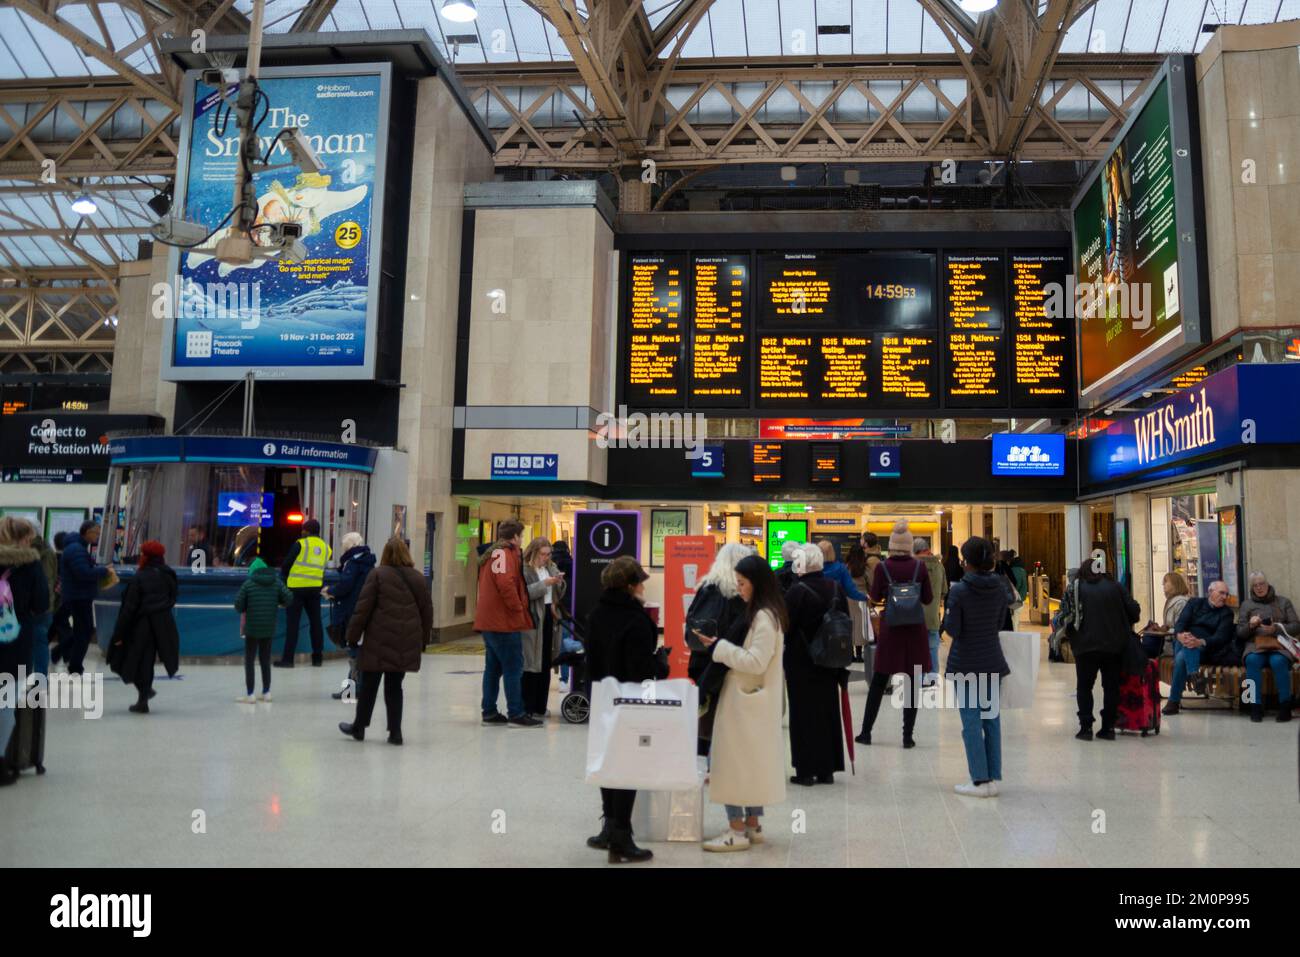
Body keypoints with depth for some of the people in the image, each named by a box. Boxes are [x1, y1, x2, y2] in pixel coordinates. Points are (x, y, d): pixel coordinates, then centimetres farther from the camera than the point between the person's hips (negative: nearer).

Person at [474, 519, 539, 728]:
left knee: (493, 667, 13)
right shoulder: (505, 553, -12)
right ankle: (516, 714, -5)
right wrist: (518, 609, -16)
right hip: (504, 622, -10)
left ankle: (489, 712, 16)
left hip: (488, 621, 10)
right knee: (513, 668, -6)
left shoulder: (490, 554, 19)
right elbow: (506, 583, -26)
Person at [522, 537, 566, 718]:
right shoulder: (524, 570, -8)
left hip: (549, 617, 7)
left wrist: (560, 583, -2)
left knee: (545, 665, 11)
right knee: (531, 664, -3)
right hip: (532, 620, -7)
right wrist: (544, 583, -21)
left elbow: (560, 594, 18)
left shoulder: (551, 568, 14)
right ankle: (528, 708, 3)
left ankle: (540, 707, 19)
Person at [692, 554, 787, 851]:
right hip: (748, 698, 10)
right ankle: (752, 826, 22)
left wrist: (718, 647, -19)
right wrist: (719, 646, 6)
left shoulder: (764, 616, -19)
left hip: (747, 700, -10)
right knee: (750, 761, 14)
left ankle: (738, 831, 1)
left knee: (736, 761, -5)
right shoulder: (760, 613, 12)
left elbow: (756, 661, -23)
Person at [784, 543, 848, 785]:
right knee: (828, 713, 13)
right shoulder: (835, 589, 2)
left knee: (803, 714, 3)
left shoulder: (797, 591, -16)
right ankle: (827, 769, 20)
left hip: (801, 663, -5)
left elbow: (785, 627, -16)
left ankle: (806, 771, 6)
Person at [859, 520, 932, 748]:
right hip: (915, 628, 0)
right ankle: (908, 735, 8)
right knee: (912, 683, 7)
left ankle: (866, 732, 15)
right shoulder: (919, 566, -5)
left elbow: (875, 596, 0)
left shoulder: (883, 567, -7)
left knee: (878, 682, 10)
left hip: (890, 627, 0)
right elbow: (928, 598, 0)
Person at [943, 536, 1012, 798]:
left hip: (966, 663, -5)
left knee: (971, 723, 1)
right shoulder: (1000, 587, 0)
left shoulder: (959, 590, -14)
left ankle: (980, 781, 2)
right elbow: (1000, 622, 10)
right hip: (993, 661, 5)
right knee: (992, 720, 10)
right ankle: (993, 779, 14)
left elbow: (952, 629, -12)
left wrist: (946, 616, 7)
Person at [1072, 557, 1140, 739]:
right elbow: (1134, 610, 3)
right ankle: (1108, 727, 11)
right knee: (1111, 686, 12)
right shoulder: (1114, 586, 5)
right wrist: (1125, 627, 20)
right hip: (1114, 645, 2)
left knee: (1084, 686, 8)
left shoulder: (1077, 587, 0)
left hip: (1086, 645, -2)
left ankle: (1086, 727, 1)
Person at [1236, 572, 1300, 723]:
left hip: (1280, 644, -1)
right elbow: (1240, 633, 10)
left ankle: (1285, 705, -22)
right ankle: (1256, 705, -28)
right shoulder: (1246, 604, 16)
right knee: (1252, 660, -35)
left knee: (1278, 662, -36)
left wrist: (1276, 628, -11)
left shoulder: (1284, 602, 16)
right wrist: (1250, 625, -11)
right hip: (1255, 645, 1)